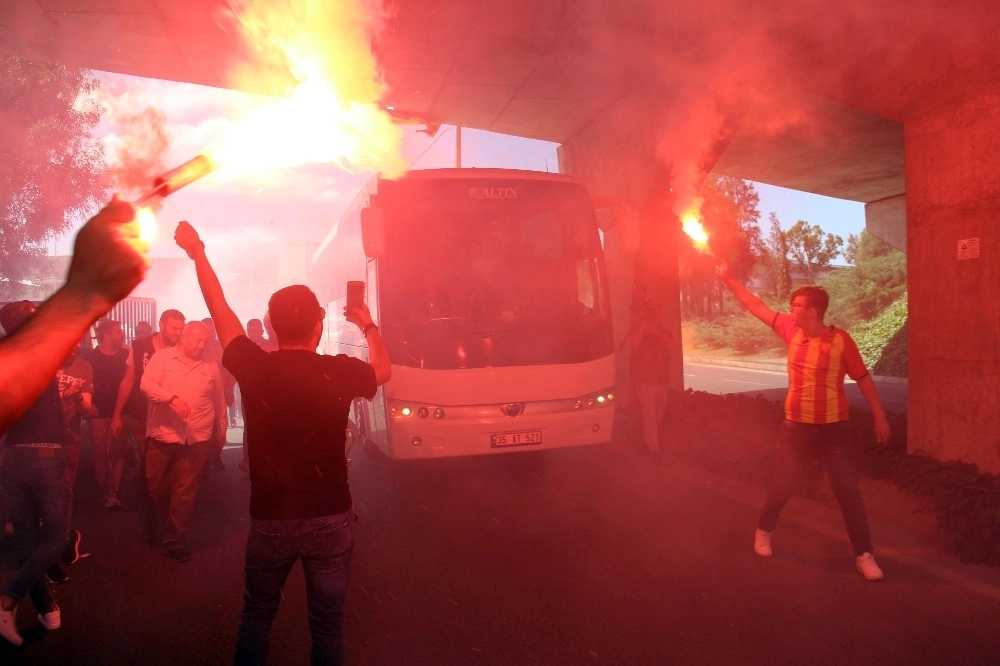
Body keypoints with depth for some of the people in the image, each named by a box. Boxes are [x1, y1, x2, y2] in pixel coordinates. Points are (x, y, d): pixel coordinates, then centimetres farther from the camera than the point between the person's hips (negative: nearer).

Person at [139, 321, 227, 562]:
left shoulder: (211, 366, 4)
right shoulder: (162, 357, -1)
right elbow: (146, 385, -14)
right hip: (162, 437, 0)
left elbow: (219, 403, 13)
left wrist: (221, 432, 17)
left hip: (196, 440, 0)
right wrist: (172, 397, -30)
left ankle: (175, 541, 14)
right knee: (157, 487, 13)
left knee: (185, 493, 2)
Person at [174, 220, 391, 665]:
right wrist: (368, 325, 28)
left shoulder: (253, 367, -11)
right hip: (330, 519, -1)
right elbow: (383, 371, 12)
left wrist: (197, 252, 19)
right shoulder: (340, 372, -11)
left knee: (256, 616, 23)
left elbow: (219, 309, 5)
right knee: (327, 624, 13)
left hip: (269, 519, 1)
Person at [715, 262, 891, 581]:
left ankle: (864, 555, 12)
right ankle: (763, 532, 36)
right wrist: (729, 280, 7)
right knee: (782, 486, 15)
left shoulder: (840, 340, -11)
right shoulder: (791, 330, -1)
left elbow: (863, 378, -4)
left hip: (834, 429, -3)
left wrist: (879, 417, -3)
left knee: (849, 492, 0)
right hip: (796, 427, 3)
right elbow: (758, 307, 6)